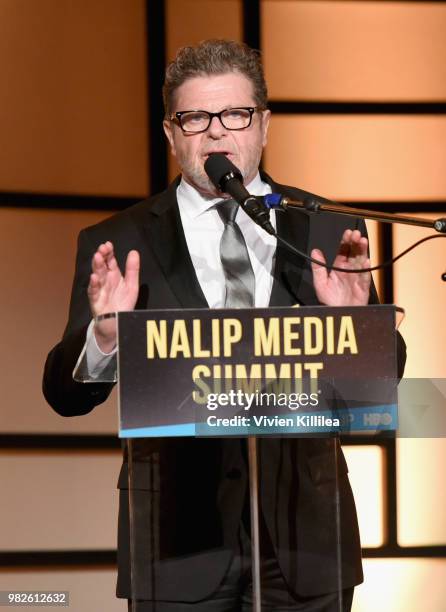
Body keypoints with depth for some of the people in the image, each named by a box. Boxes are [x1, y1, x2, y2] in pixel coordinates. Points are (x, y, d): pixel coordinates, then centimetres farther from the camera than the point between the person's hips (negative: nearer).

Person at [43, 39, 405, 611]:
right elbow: (66, 396, 0)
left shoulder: (328, 232, 5)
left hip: (304, 529, 1)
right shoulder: (117, 243, 2)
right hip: (180, 544, -1)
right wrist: (103, 337, -20)